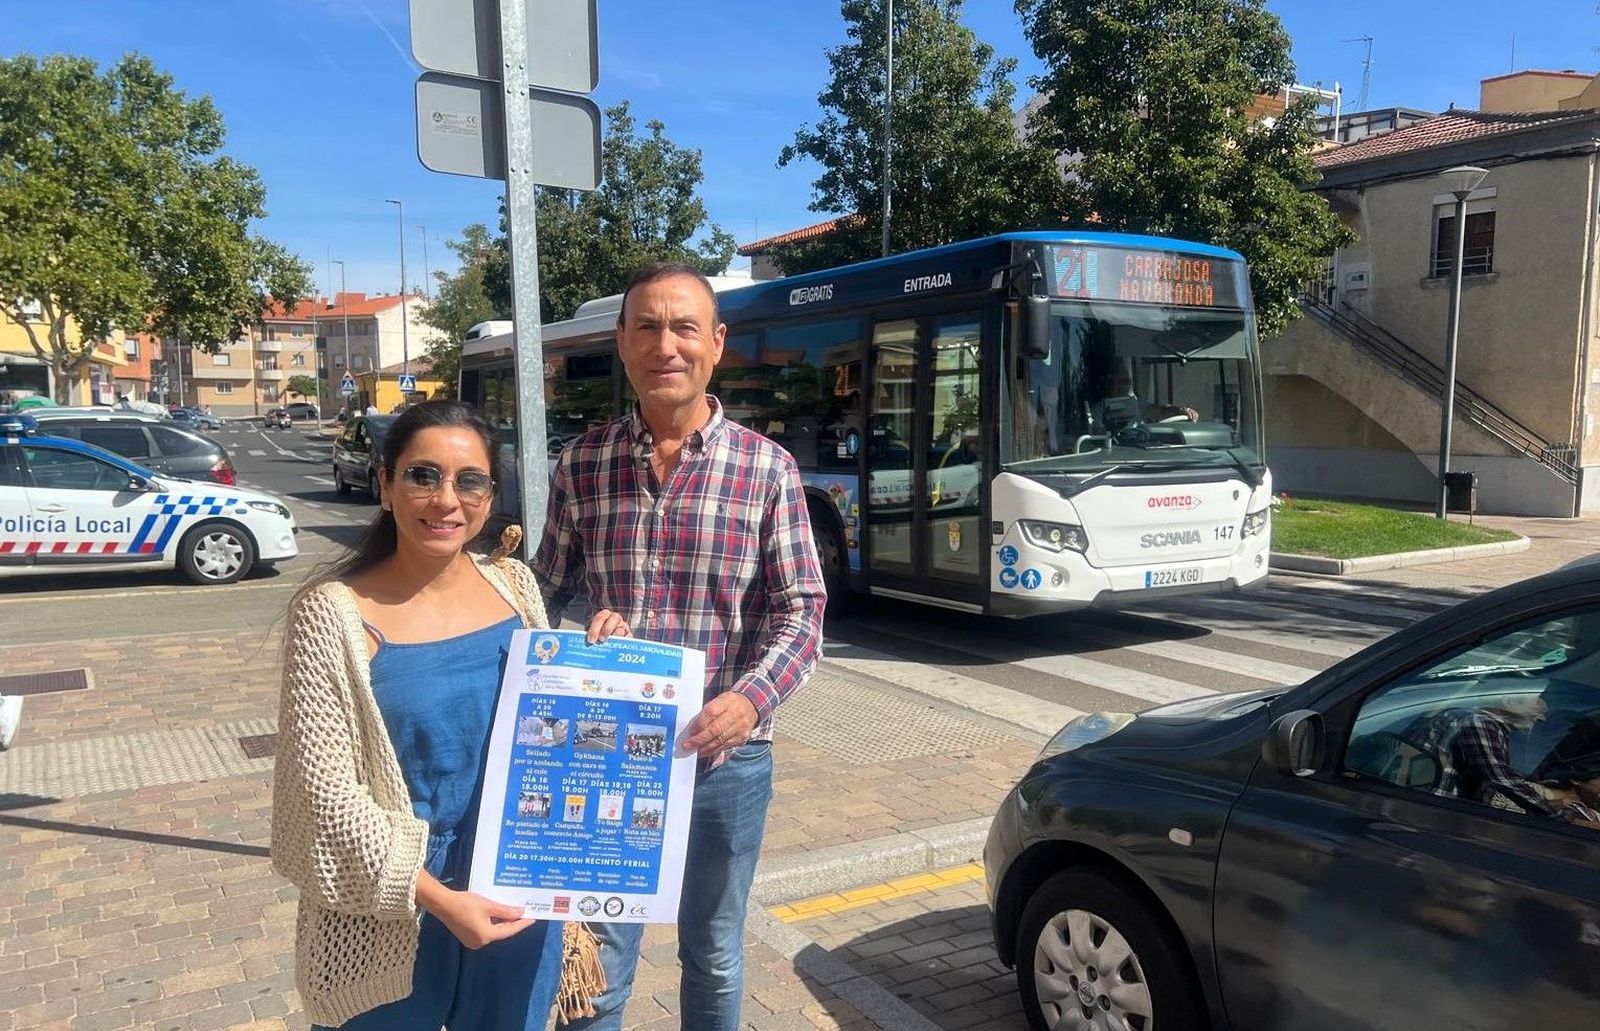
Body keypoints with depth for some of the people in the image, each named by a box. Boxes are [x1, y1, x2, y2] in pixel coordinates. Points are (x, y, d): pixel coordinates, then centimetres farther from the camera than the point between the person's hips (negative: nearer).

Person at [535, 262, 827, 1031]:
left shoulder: (767, 468, -5)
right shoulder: (582, 463, 0)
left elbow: (801, 612, -7)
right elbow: (546, 595, 8)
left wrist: (753, 697, -24)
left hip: (726, 756, 0)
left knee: (714, 956, 20)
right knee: (597, 963, 13)